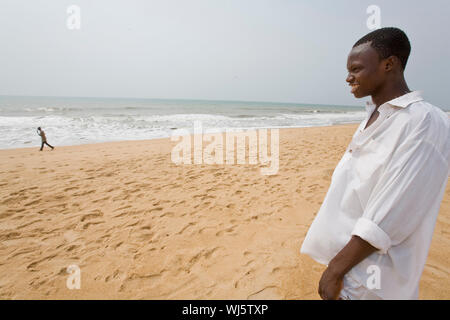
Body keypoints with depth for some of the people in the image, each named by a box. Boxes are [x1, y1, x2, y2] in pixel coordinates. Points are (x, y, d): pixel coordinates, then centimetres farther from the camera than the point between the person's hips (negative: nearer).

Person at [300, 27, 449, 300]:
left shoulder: (425, 122, -19)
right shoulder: (372, 119, 9)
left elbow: (389, 219, -24)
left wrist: (335, 270, -19)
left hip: (368, 280, -7)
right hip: (345, 255, 7)